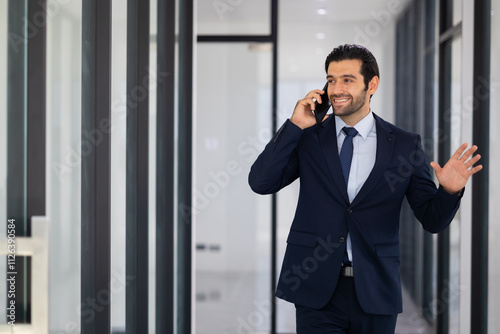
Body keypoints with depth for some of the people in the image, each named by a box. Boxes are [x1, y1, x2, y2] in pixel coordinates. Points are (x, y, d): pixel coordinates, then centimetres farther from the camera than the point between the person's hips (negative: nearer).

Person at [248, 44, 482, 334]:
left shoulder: (405, 145, 2)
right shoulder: (307, 137, 3)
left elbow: (432, 220, 4)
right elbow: (261, 182, -7)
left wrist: (450, 191, -18)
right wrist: (294, 126, -11)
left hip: (375, 295, 1)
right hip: (316, 289, -1)